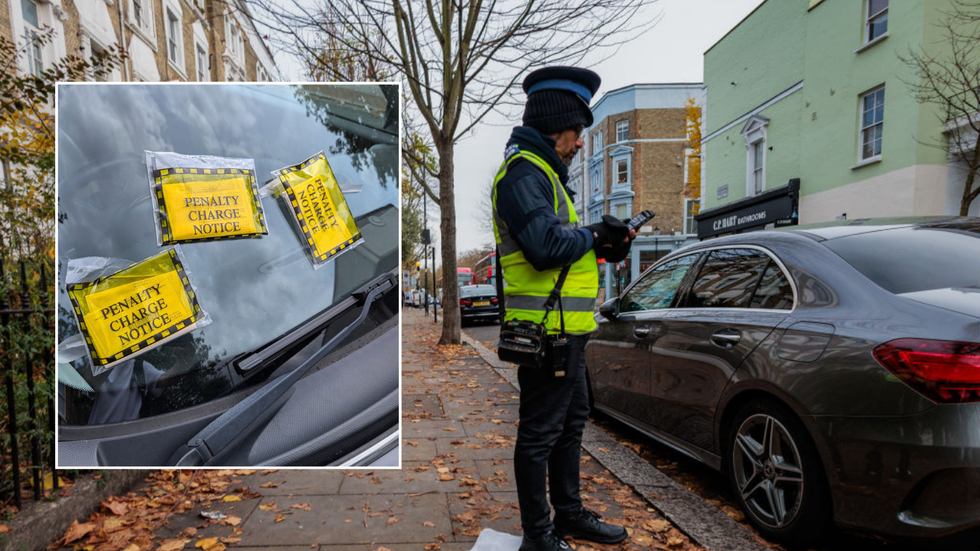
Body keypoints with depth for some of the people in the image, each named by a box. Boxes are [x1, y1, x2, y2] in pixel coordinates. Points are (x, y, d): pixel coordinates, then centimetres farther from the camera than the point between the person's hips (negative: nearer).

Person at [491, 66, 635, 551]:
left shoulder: (544, 173, 21)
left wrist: (605, 247, 7)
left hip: (565, 328, 11)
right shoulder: (524, 171, -14)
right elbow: (546, 244, -28)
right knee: (540, 433, 1)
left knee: (571, 424, 20)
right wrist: (593, 236, -10)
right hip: (547, 328, -11)